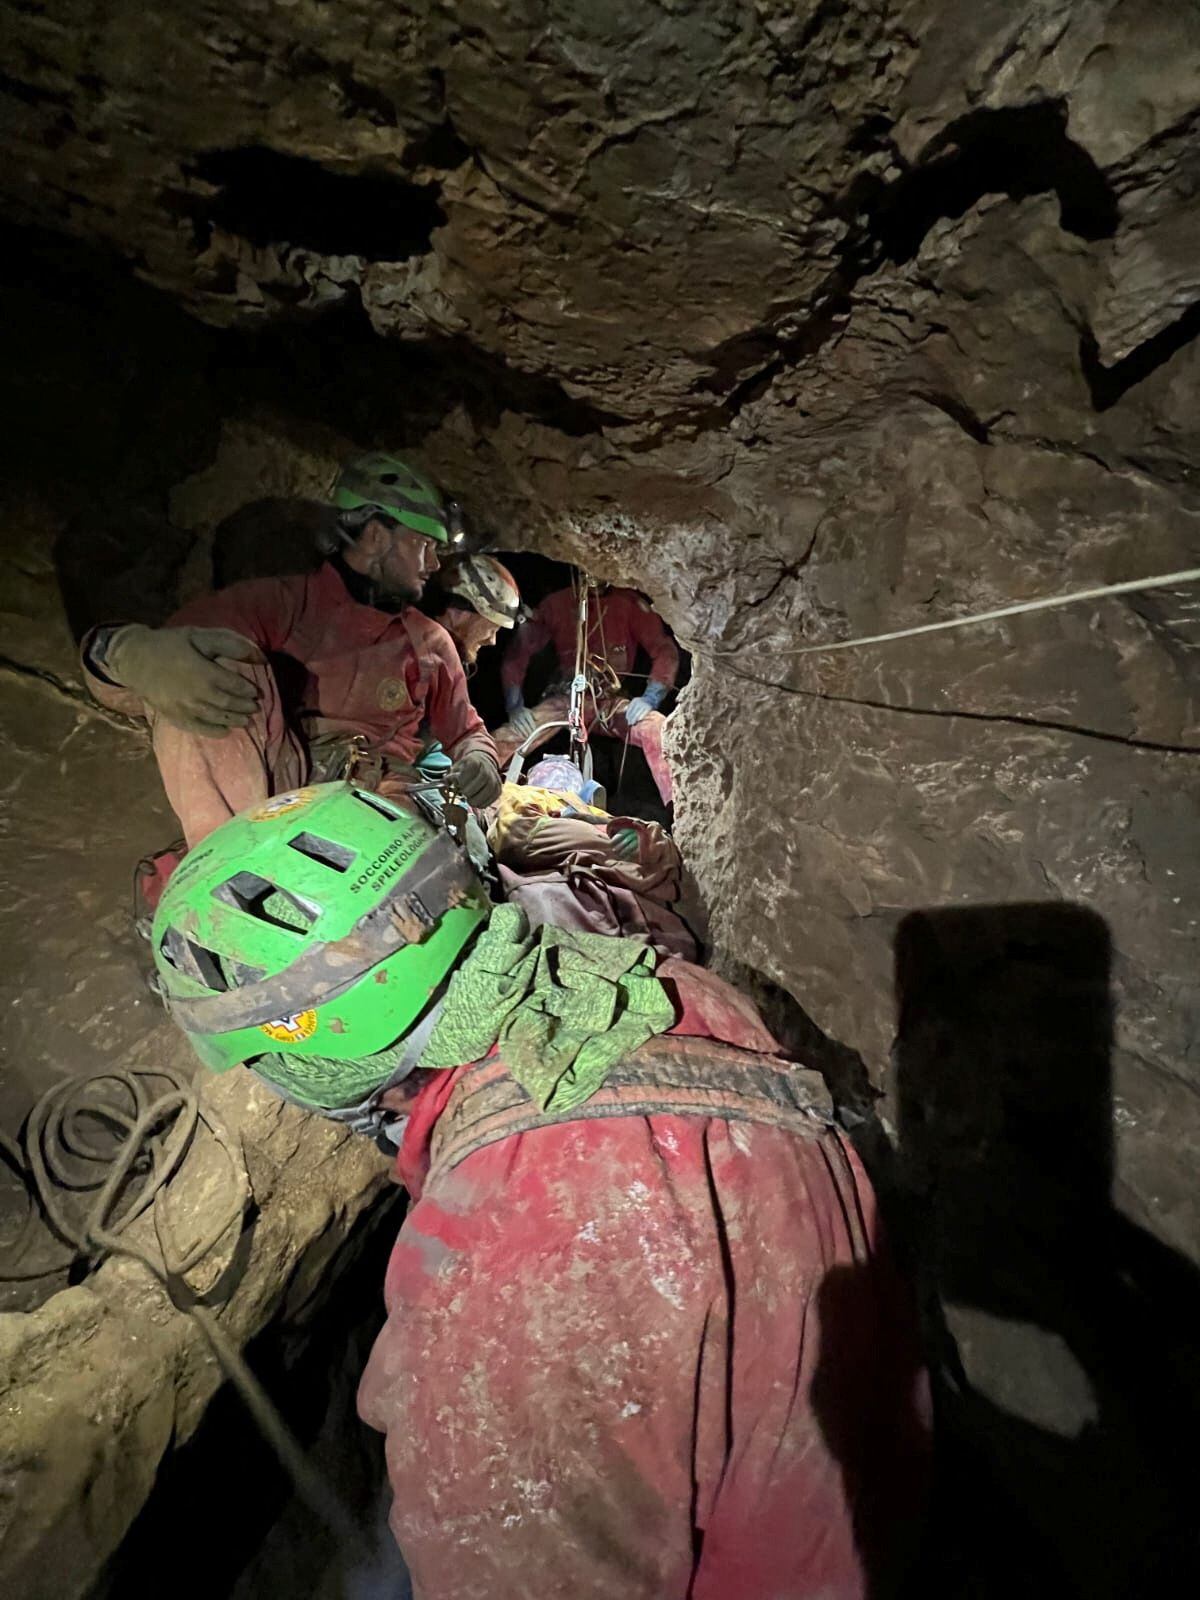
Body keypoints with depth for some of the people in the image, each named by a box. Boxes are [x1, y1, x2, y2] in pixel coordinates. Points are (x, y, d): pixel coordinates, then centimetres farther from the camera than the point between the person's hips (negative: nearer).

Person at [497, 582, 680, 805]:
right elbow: (519, 653, 7)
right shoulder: (556, 604, 4)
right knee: (504, 741, -25)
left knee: (660, 731, -30)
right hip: (565, 699, 1)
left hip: (613, 702, 0)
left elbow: (665, 651, 0)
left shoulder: (629, 603, 2)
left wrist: (650, 698, -15)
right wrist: (515, 707, -6)